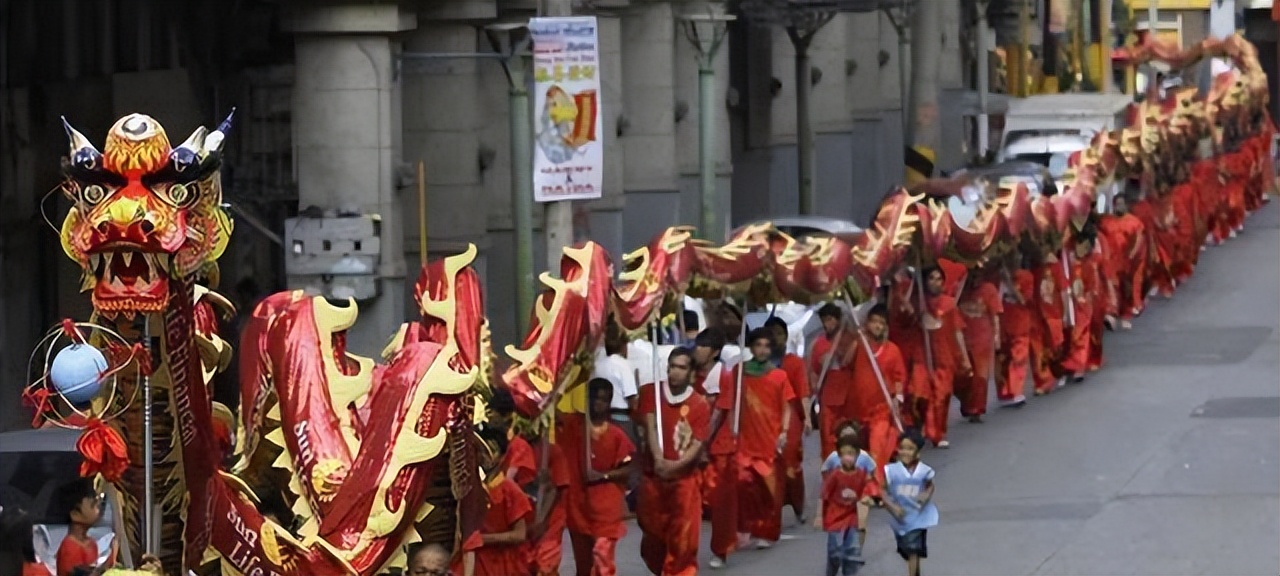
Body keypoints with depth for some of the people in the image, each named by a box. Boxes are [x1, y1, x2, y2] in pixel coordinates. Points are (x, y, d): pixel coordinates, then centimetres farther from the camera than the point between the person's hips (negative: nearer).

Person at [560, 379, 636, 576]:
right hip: (577, 504, 3)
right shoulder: (571, 424, 1)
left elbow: (628, 470, -3)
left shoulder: (616, 434, -5)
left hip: (606, 508, -3)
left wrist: (603, 475, -15)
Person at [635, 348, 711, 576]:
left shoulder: (700, 404, -5)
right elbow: (650, 427, -10)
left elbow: (698, 444, -8)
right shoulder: (651, 392, 0)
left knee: (683, 537, -6)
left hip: (684, 477, -2)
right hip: (653, 475, 2)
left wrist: (677, 465, -25)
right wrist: (658, 459, -25)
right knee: (652, 532, 12)